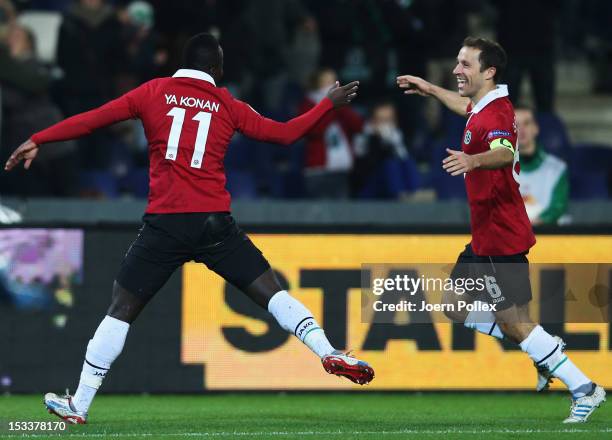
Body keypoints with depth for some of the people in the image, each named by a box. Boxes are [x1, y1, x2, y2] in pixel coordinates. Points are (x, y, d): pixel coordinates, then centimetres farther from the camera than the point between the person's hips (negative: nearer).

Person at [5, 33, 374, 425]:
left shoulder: (154, 92, 6)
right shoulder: (228, 106, 8)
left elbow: (95, 119, 2)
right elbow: (285, 134, 11)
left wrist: (38, 141, 7)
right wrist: (329, 104, 24)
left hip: (165, 223, 0)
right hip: (215, 223, 0)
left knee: (122, 310, 7)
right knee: (271, 292, 7)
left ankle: (78, 406, 8)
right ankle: (330, 354, -6)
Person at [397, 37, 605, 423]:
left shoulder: (494, 115, -23)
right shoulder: (485, 106, 8)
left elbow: (504, 153, -46)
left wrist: (473, 160, -65)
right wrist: (430, 89, 45)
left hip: (501, 238, -10)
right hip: (487, 235, 10)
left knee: (516, 324, -7)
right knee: (455, 306, 15)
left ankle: (583, 389, 2)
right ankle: (540, 354, 19)